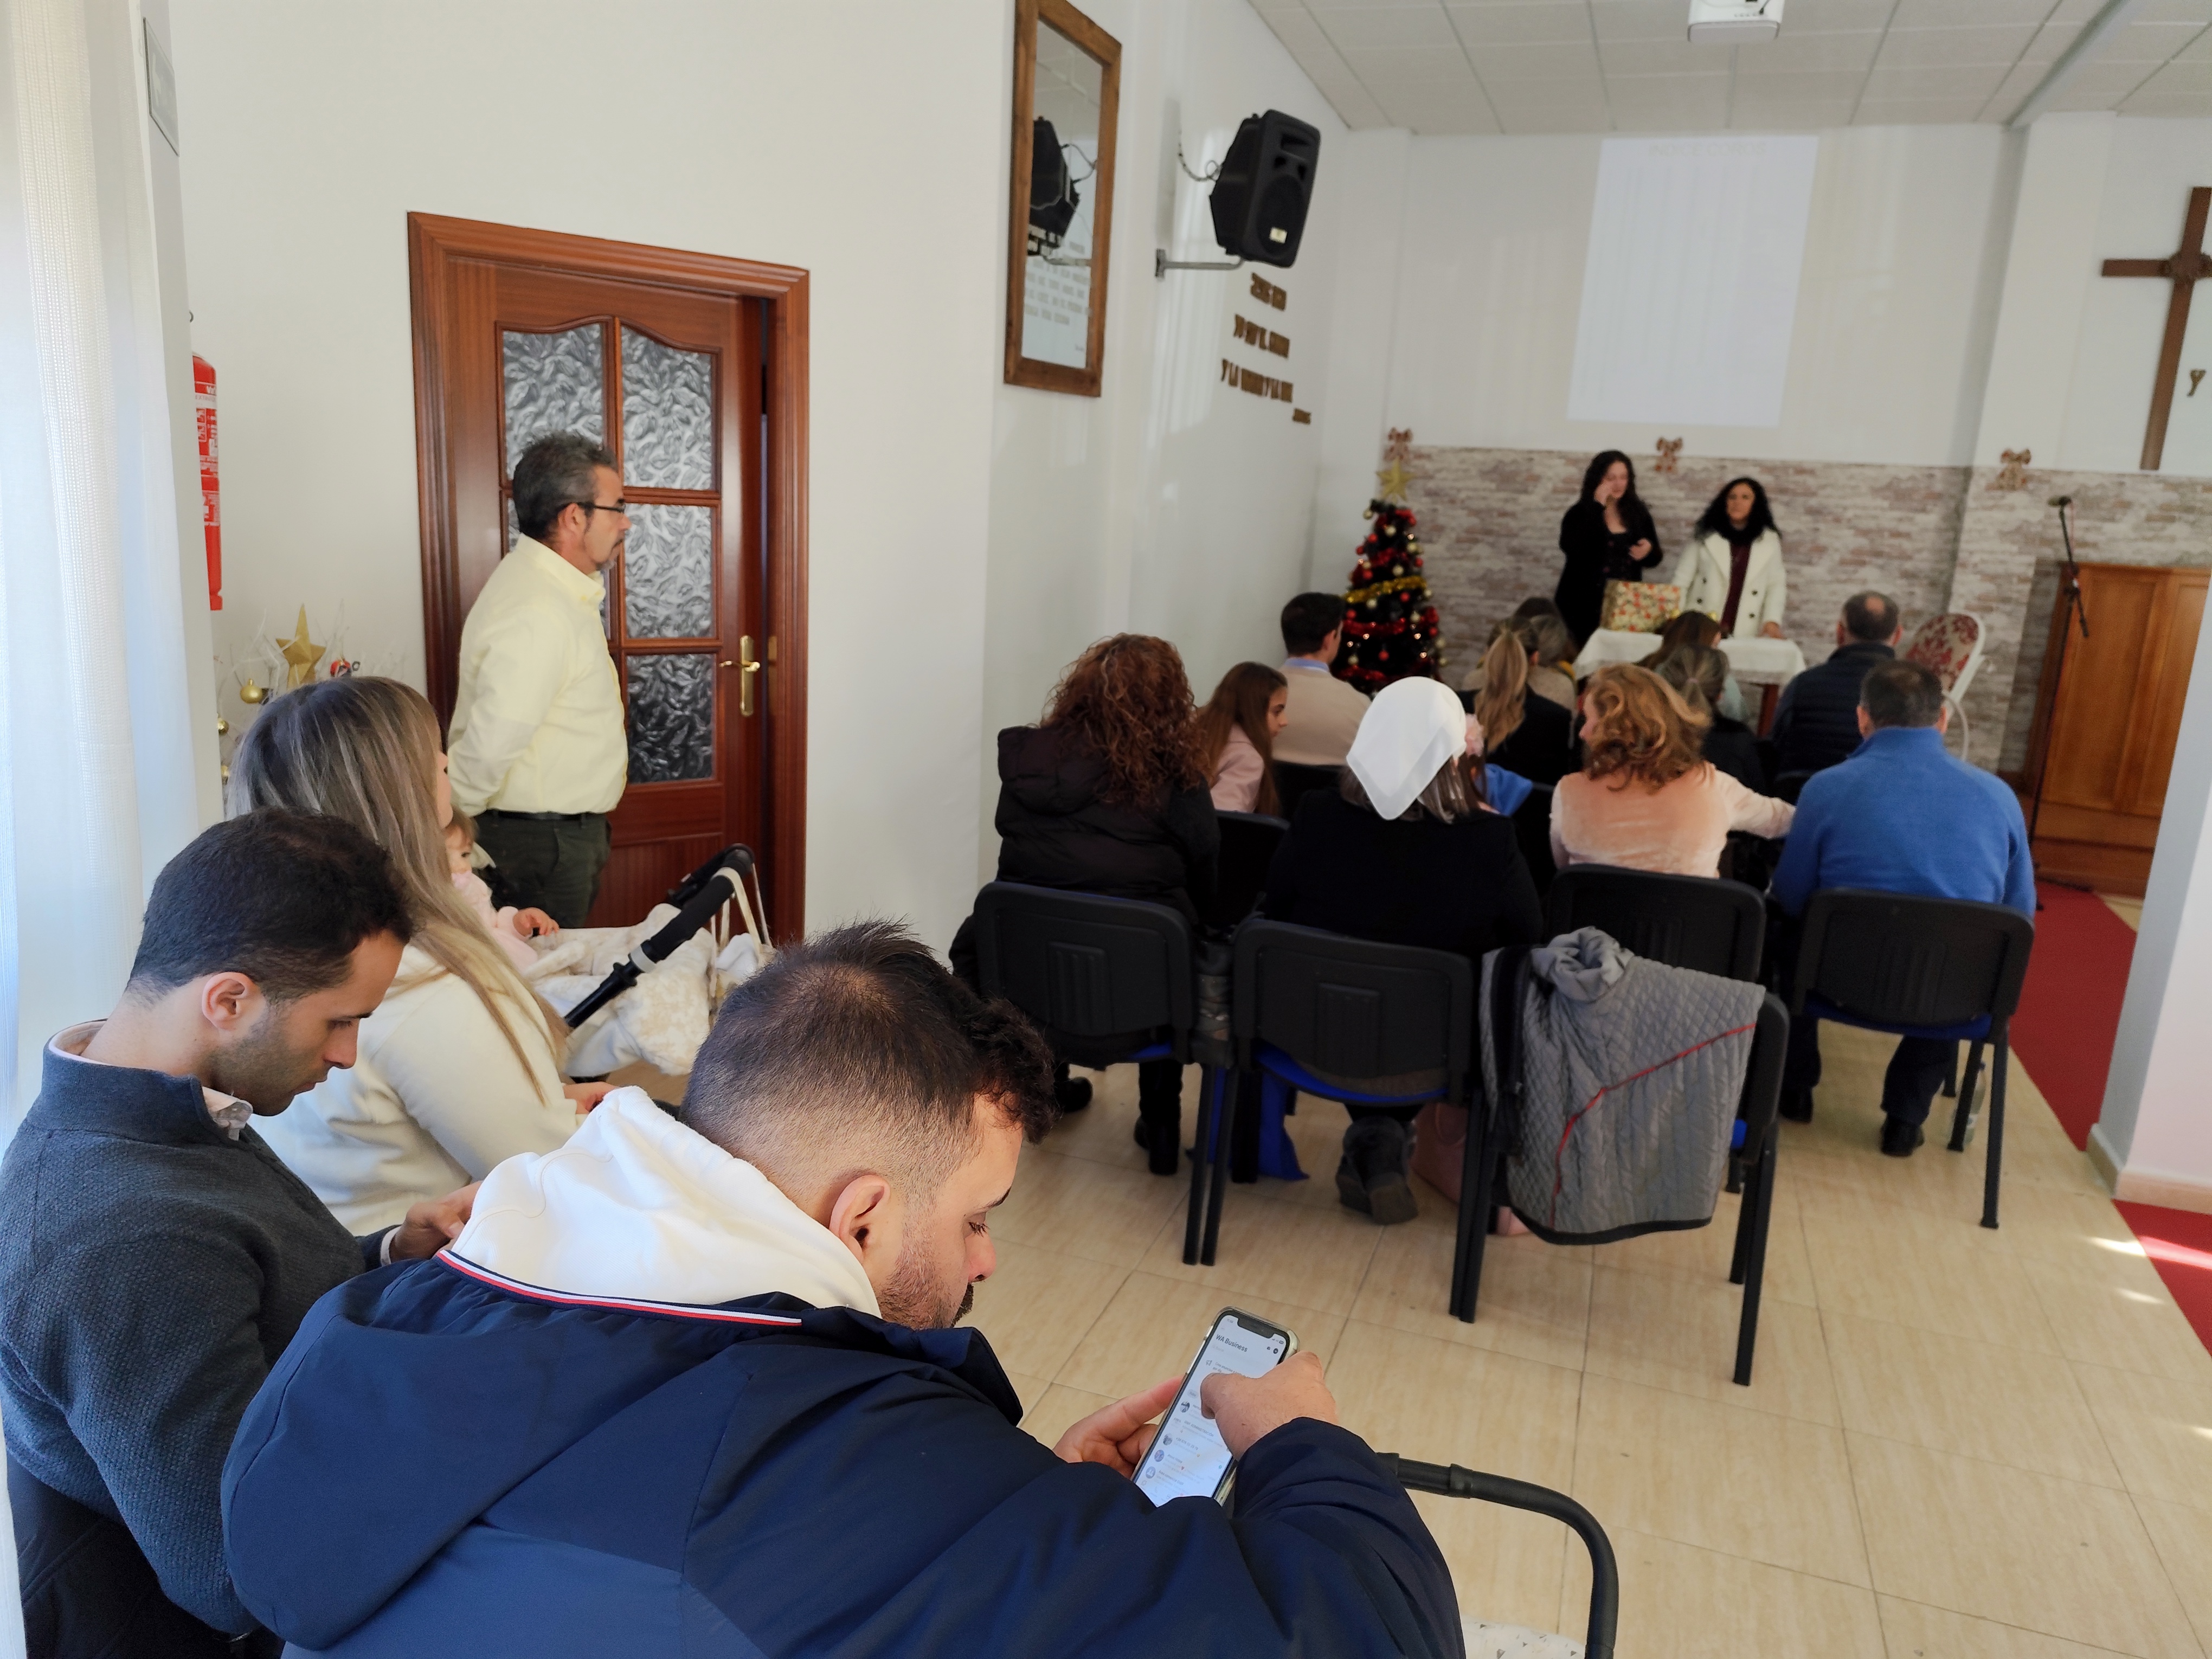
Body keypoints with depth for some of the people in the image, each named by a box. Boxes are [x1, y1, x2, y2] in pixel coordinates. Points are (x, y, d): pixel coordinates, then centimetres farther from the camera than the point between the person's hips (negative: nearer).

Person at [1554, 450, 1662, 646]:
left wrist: (1648, 551, -9)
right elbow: (1571, 548, -21)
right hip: (1584, 607, -3)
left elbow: (1655, 558, 16)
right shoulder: (1580, 513, -2)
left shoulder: (1639, 513, 9)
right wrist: (1598, 507, -17)